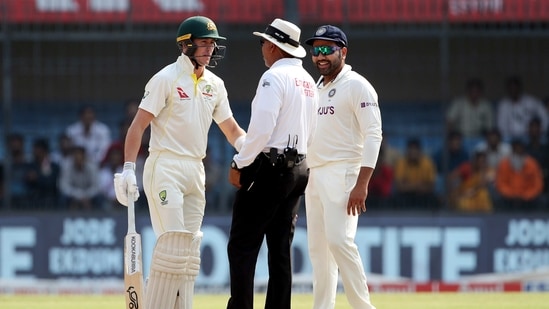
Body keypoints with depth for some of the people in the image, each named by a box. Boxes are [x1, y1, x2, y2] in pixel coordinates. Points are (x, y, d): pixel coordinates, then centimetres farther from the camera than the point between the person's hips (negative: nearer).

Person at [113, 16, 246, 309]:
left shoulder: (215, 85, 11)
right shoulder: (166, 79, -8)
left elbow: (232, 130, 17)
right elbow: (138, 125, -11)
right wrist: (128, 169, -21)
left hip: (195, 171, 7)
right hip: (165, 167, -7)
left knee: (189, 249, 6)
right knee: (173, 242, -16)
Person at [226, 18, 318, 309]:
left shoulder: (275, 77, -11)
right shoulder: (309, 82, 15)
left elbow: (262, 128, -20)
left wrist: (239, 164, -13)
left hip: (268, 168, -9)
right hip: (299, 168, 9)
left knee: (242, 246, -7)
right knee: (280, 248, 9)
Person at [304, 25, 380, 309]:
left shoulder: (357, 86, -6)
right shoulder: (317, 89, 18)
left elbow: (373, 135, -14)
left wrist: (362, 184, -23)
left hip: (342, 173, -8)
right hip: (313, 175, 8)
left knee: (339, 240, -19)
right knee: (317, 248, 5)